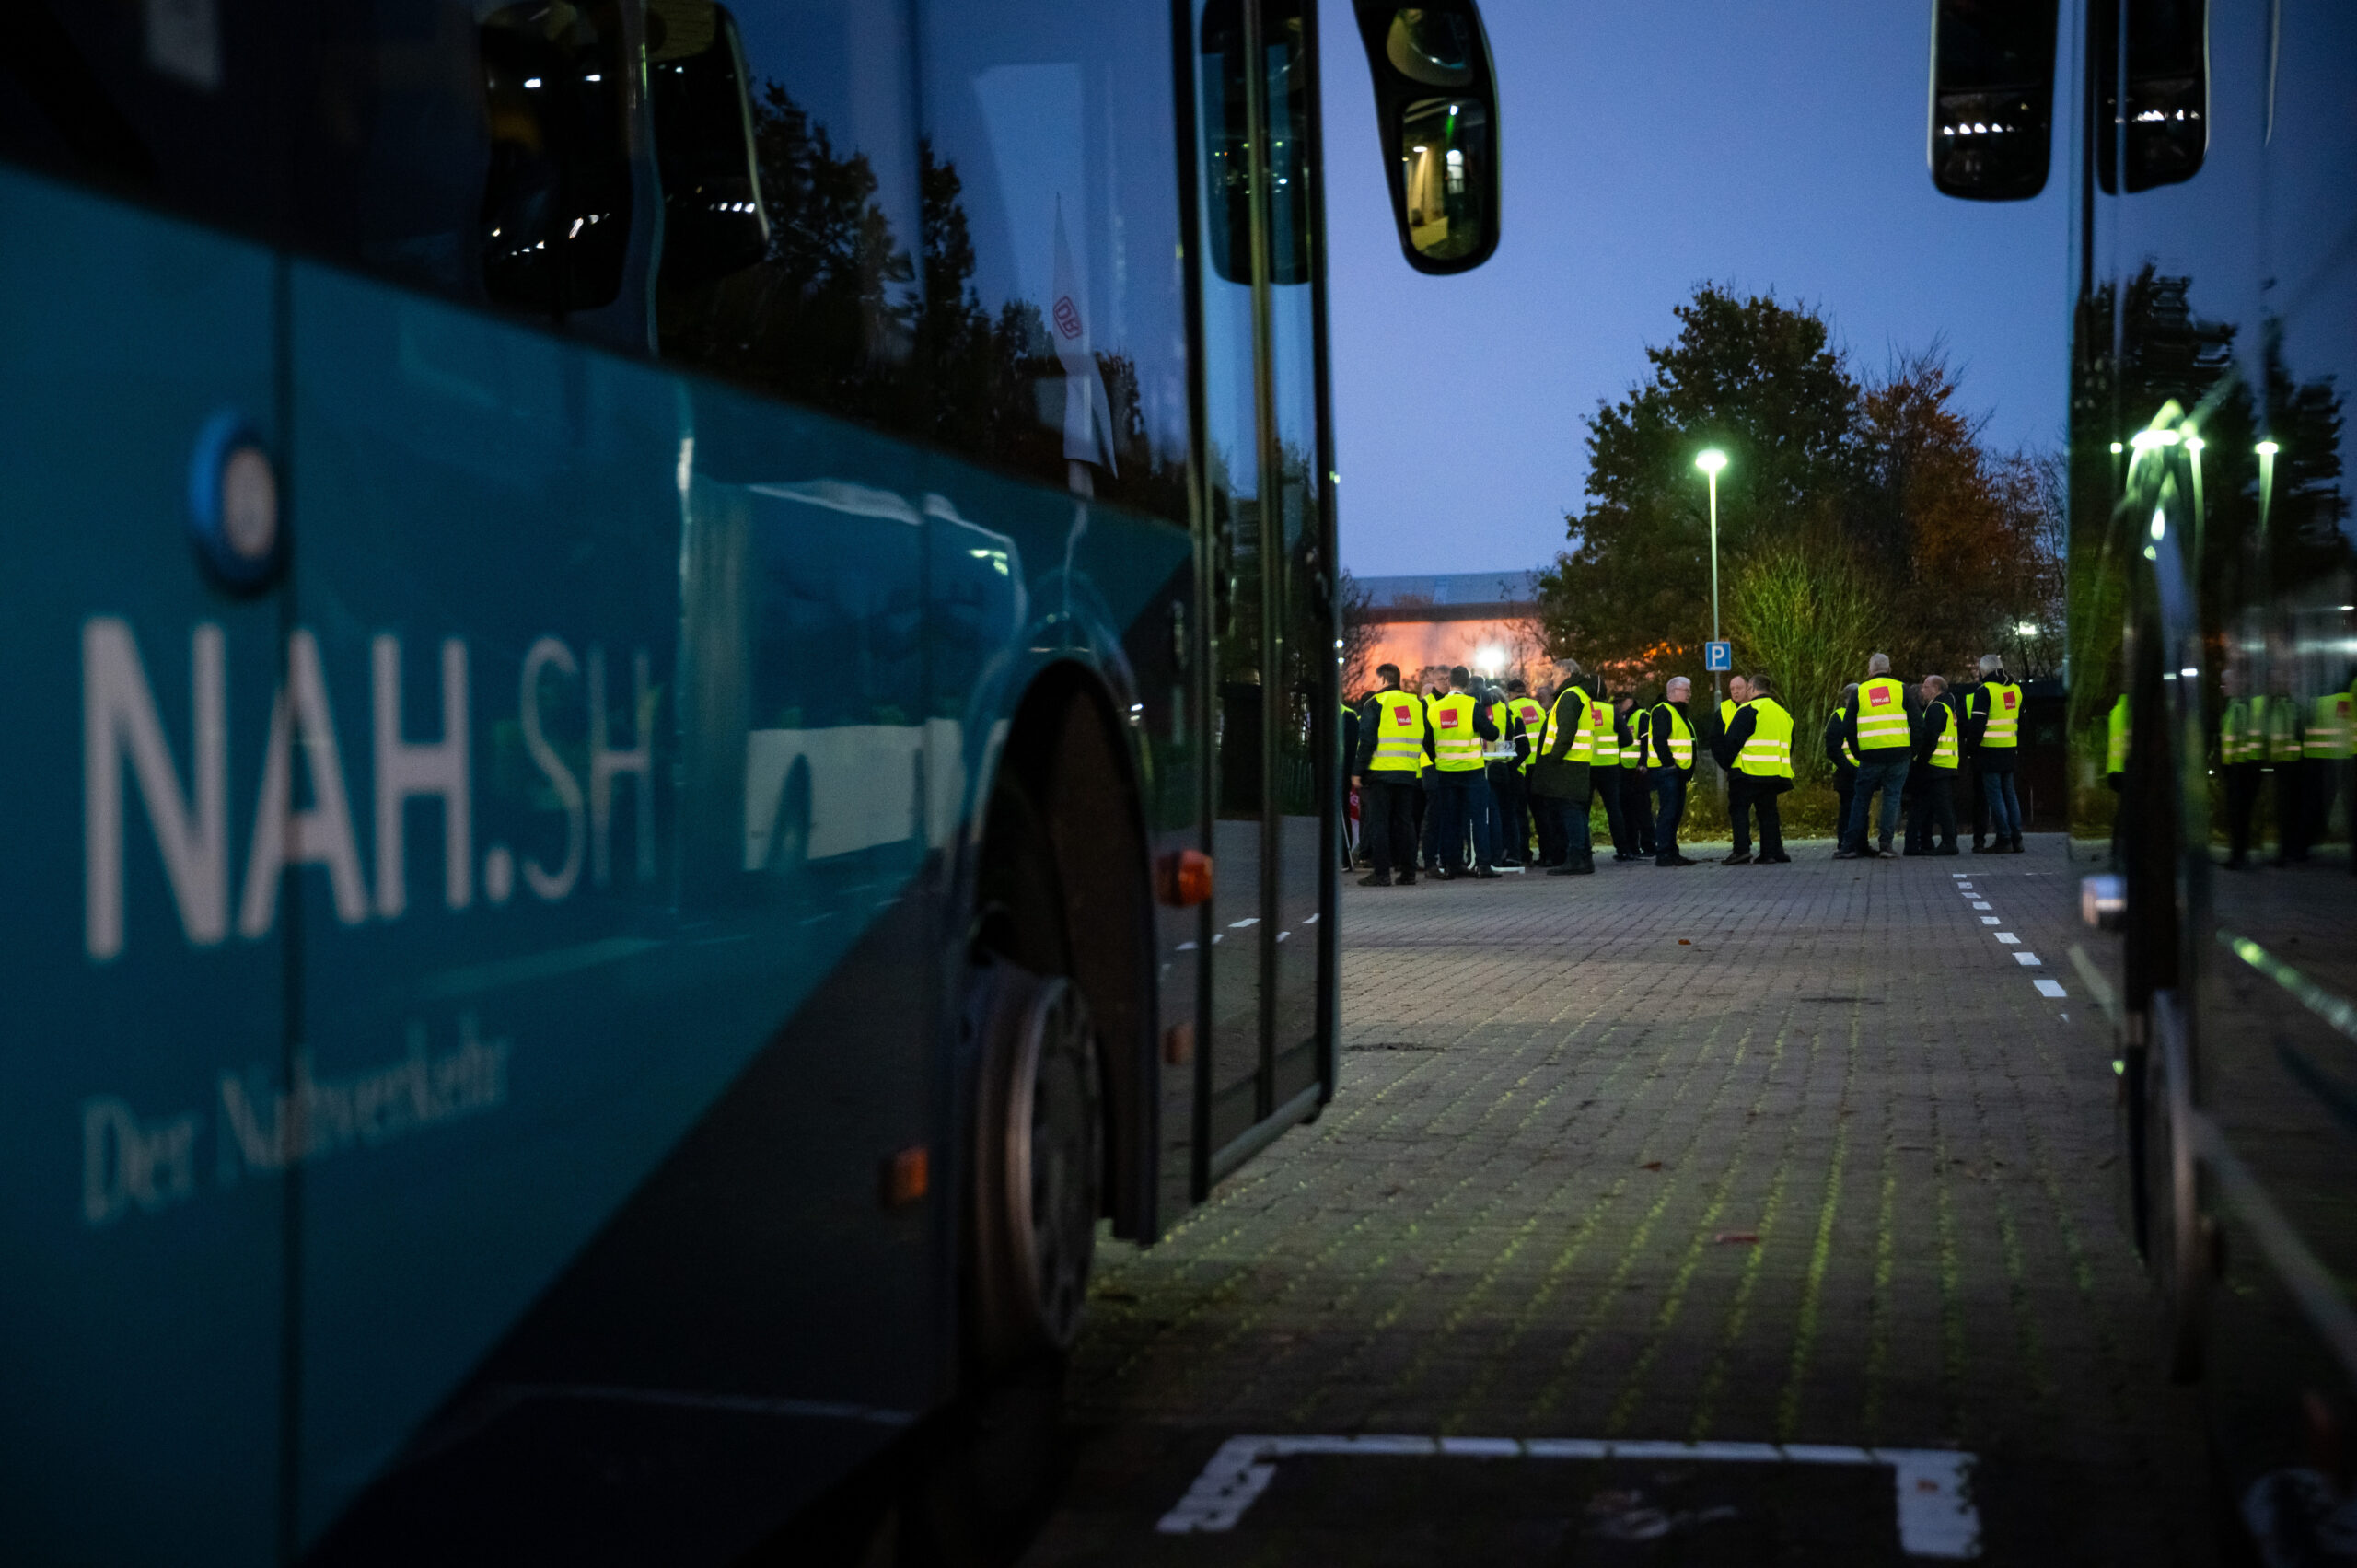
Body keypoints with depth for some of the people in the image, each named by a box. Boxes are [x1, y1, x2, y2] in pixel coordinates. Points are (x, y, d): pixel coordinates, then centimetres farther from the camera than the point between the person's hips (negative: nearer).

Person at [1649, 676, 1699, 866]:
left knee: (1676, 813, 11)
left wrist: (1688, 769, 19)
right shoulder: (1662, 711, -10)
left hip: (1678, 772, 10)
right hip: (1666, 771, -10)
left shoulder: (1680, 714, 23)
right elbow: (1659, 740, -19)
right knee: (1668, 811, -12)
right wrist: (1669, 763, -20)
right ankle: (1663, 854, -12)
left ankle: (1671, 853, 15)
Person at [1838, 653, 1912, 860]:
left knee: (1861, 798, 8)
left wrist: (1857, 753, 17)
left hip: (1870, 755, 0)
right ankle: (1886, 844, 0)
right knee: (1892, 796, 6)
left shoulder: (1859, 692, 5)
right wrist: (1913, 748, 12)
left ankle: (1850, 845, 6)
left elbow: (1847, 728, 7)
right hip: (1898, 753, 0)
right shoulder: (1901, 689, 3)